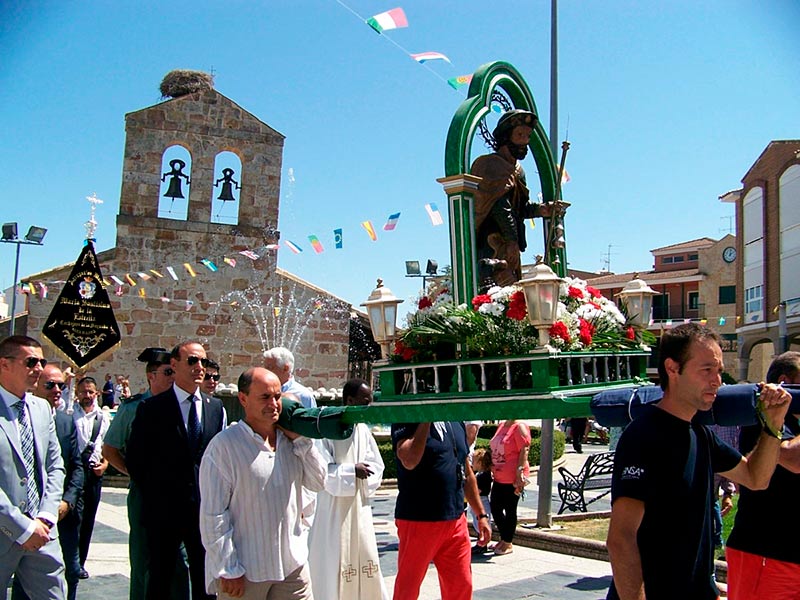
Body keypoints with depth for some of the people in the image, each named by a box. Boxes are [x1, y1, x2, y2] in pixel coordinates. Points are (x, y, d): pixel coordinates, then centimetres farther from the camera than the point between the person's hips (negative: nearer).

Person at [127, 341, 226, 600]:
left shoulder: (216, 408, 7)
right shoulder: (152, 408, -4)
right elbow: (134, 459, -1)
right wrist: (155, 493, 3)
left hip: (205, 510, 3)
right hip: (163, 511, -3)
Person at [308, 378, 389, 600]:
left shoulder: (363, 429, 7)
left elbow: (376, 466, 10)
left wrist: (363, 474, -9)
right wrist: (351, 471, -17)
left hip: (359, 509, 6)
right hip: (333, 512, -6)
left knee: (366, 566, 12)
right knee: (333, 568, 1)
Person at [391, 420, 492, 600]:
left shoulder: (456, 422, 10)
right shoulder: (406, 420, -9)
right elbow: (409, 461, -28)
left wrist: (481, 515, 17)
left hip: (456, 519, 6)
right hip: (418, 522, -6)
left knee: (461, 585, 11)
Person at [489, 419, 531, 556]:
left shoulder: (519, 427, -13)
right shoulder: (501, 426, 13)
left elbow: (524, 451, -18)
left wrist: (519, 473, -22)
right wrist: (492, 468, 20)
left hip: (512, 479, -8)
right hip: (499, 477, 8)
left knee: (510, 510, 4)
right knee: (495, 508, 13)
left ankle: (508, 543, 17)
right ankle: (504, 538, 30)